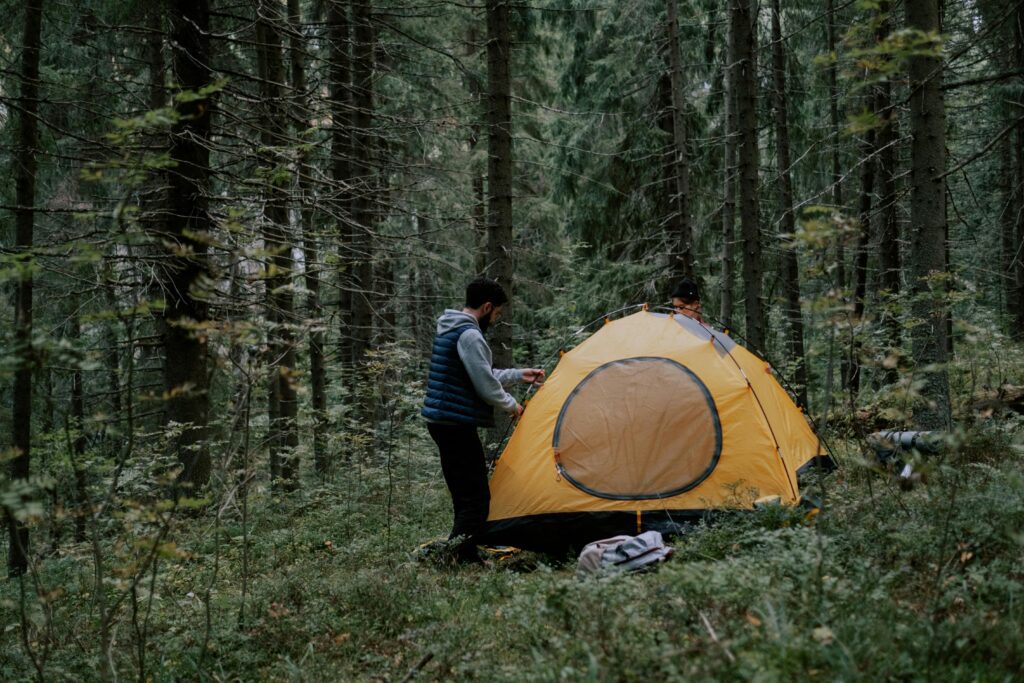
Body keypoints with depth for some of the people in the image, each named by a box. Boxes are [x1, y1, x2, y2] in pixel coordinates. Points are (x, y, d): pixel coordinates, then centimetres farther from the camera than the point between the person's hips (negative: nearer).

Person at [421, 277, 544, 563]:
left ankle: (467, 558, 18)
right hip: (457, 424, -11)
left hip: (440, 421, 11)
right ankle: (452, 557, -16)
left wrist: (519, 375, 31)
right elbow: (486, 387, -16)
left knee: (465, 497, 14)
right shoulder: (470, 336, -17)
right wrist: (512, 405, 3)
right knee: (476, 499, -10)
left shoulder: (449, 330, 16)